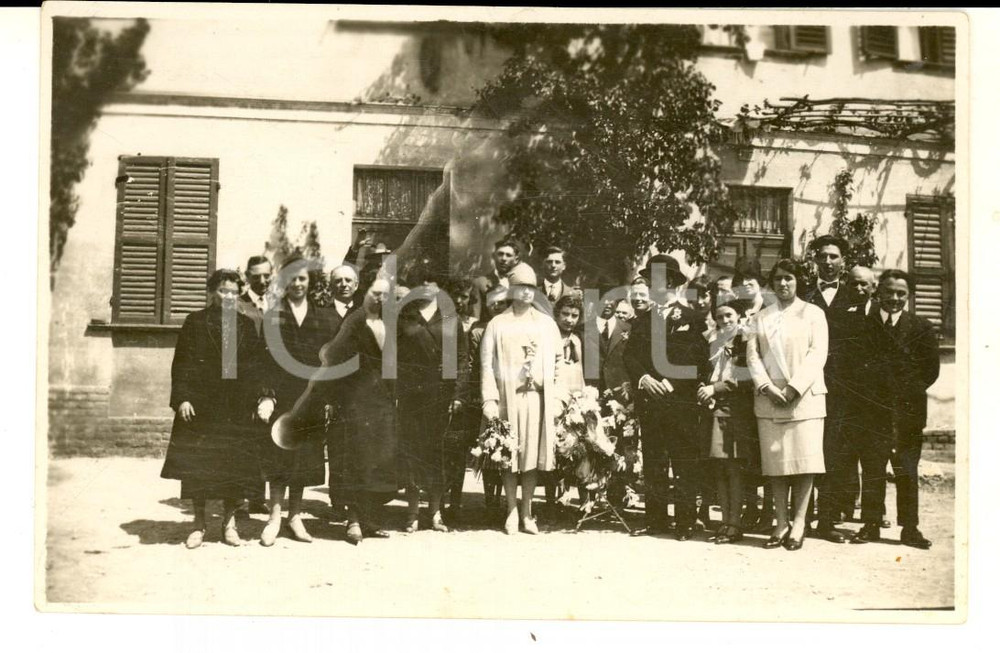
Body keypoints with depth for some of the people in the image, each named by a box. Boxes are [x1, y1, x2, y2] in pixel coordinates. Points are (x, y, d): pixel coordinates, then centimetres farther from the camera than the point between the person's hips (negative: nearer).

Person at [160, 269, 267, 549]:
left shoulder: (247, 325, 10)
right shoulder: (195, 322, 3)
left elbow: (257, 366, 8)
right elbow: (181, 364, -1)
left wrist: (263, 396, -4)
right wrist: (182, 398, -10)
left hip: (237, 409, 2)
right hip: (201, 406, -2)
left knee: (236, 467, 3)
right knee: (197, 466, 2)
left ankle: (229, 522, 16)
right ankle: (198, 523, 14)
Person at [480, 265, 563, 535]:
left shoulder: (546, 323, 11)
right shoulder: (497, 324, 6)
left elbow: (558, 362, 9)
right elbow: (487, 364, 1)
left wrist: (556, 398, 1)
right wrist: (490, 400, -8)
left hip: (538, 397, 1)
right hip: (508, 397, -1)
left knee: (533, 454, 2)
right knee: (509, 455, 0)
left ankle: (527, 512, 10)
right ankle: (512, 512, 9)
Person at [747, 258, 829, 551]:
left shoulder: (813, 313, 8)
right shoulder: (761, 317, 17)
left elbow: (817, 354, -2)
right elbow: (753, 355, 7)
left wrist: (794, 389, -12)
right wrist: (767, 387, -9)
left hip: (805, 396, -2)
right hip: (769, 397, 2)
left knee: (804, 459, -6)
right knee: (775, 460, -1)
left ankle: (798, 522, -2)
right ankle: (781, 523, 3)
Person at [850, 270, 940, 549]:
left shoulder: (921, 328, 7)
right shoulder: (863, 325, 6)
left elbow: (932, 368, 5)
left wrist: (912, 391, -2)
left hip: (908, 411, 0)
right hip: (874, 410, 0)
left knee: (908, 473, 4)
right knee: (871, 471, 2)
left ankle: (910, 529, 11)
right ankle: (870, 525, 10)